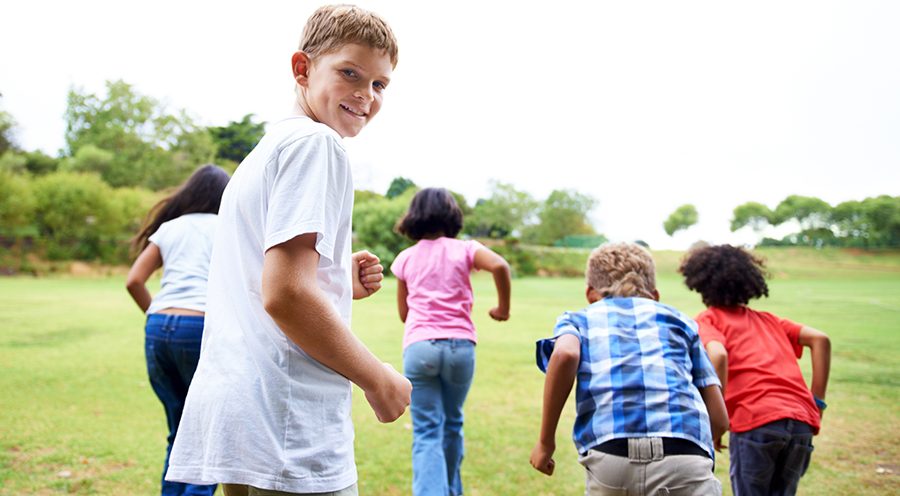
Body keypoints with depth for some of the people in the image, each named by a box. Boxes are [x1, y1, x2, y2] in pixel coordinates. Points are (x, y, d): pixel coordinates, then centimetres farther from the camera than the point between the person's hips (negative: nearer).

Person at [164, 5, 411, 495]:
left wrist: (340, 285, 10)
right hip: (289, 435, -10)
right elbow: (284, 294, -20)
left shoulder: (260, 153, 20)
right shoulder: (316, 142, -9)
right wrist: (379, 379, -9)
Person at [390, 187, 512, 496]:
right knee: (452, 423, 18)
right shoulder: (464, 249, 7)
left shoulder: (405, 258, 13)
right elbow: (499, 265, -14)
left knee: (426, 432, -1)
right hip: (460, 345, 0)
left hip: (418, 347, 0)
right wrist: (503, 307, 0)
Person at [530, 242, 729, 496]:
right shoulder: (679, 319, 27)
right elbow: (719, 418, 19)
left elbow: (565, 354, -4)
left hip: (611, 459, 0)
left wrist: (546, 442, 3)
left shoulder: (579, 319, 23)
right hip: (688, 460, 1)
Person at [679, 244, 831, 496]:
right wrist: (817, 402, 14)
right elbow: (820, 339, 15)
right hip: (802, 422, 6)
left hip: (755, 421, -6)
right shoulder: (766, 319, 26)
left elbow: (718, 355, -11)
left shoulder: (708, 319, 9)